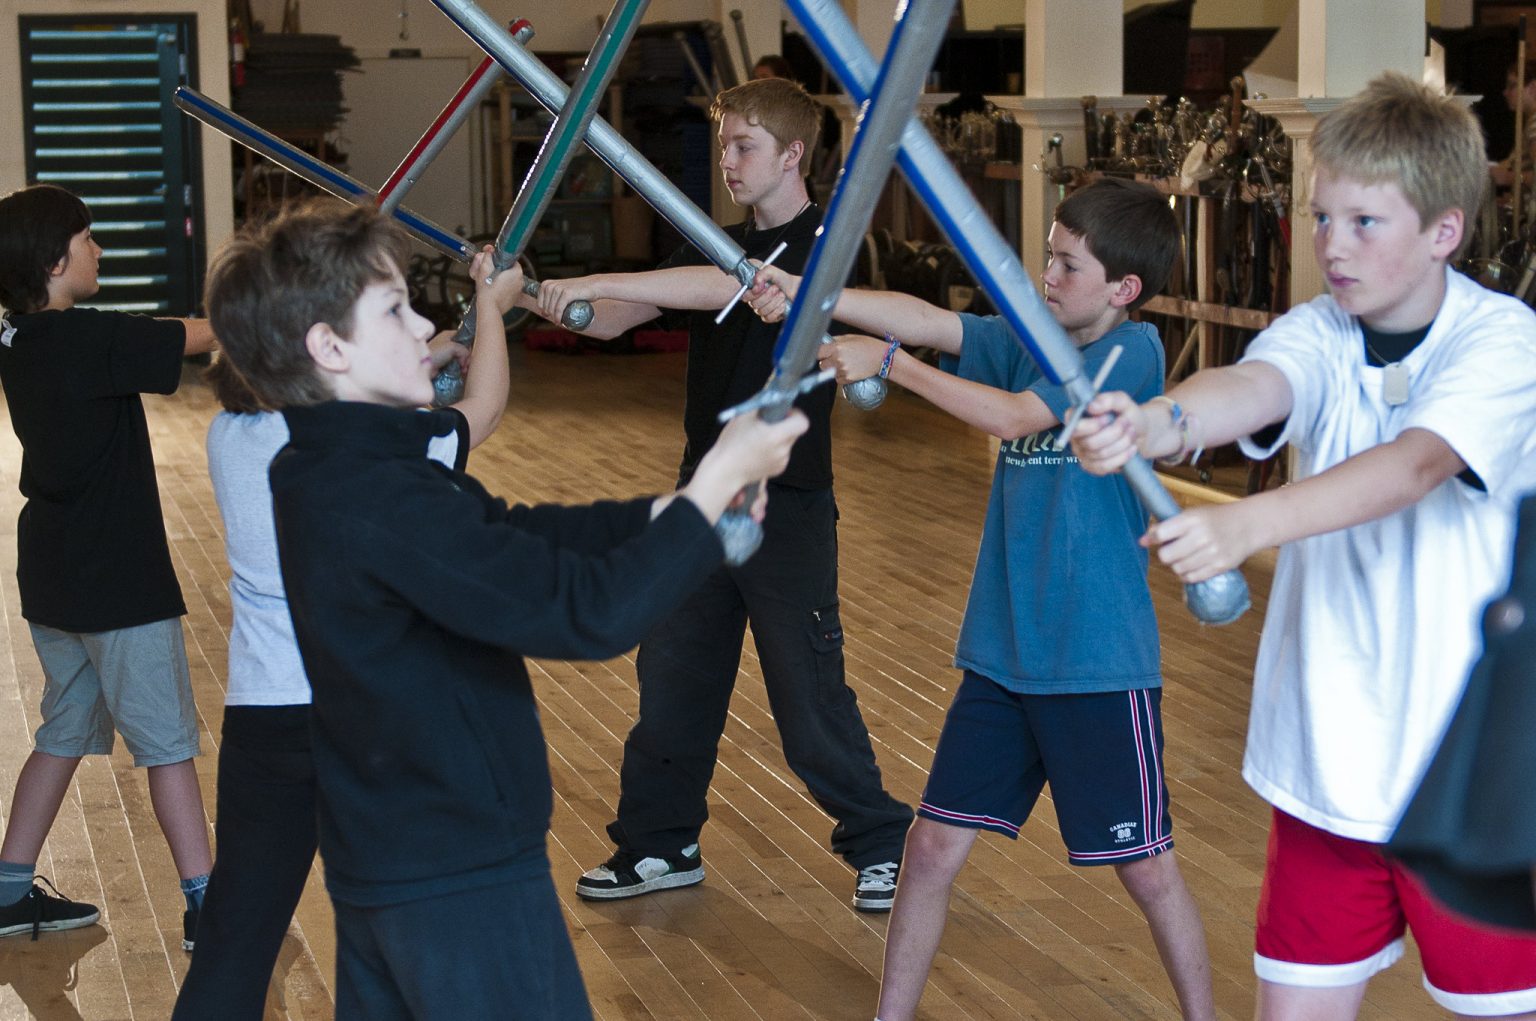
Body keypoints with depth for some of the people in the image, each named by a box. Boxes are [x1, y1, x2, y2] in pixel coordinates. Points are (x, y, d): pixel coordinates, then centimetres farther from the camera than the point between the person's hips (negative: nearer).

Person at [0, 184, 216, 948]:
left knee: (65, 731, 19)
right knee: (167, 741, 2)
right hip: (117, 582, -8)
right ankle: (205, 905, 8)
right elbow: (210, 335, -17)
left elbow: (137, 356, 12)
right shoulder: (88, 340, -21)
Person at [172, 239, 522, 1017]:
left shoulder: (228, 438, 0)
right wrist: (492, 307, 19)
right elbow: (485, 405, 3)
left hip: (263, 720, 3)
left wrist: (441, 351, 23)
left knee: (236, 938, 7)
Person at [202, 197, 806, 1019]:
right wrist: (718, 481, -19)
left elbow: (510, 537, 9)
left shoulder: (319, 476, 3)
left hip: (374, 862, 10)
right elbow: (592, 613, -29)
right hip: (461, 881, -10)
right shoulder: (383, 504, -27)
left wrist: (669, 510, -1)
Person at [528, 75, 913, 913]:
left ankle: (880, 842, 20)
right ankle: (660, 845, 25)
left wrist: (594, 283, -34)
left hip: (786, 507, -7)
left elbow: (729, 287, -30)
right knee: (671, 678, 11)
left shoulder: (824, 246, -11)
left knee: (809, 695, 1)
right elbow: (616, 320, 2)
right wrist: (544, 300, -18)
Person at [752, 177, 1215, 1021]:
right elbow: (927, 321, -6)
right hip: (1001, 656, 6)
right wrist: (806, 294, -19)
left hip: (1099, 664, -6)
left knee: (1146, 867, 7)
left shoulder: (1133, 351, -11)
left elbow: (1012, 417, -20)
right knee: (933, 847, 7)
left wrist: (886, 362, -17)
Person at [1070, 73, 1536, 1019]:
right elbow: (1252, 389, -24)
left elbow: (1415, 464, -30)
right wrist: (1160, 422, -47)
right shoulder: (1317, 335, -1)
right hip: (1326, 763, 3)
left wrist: (1247, 525, -46)